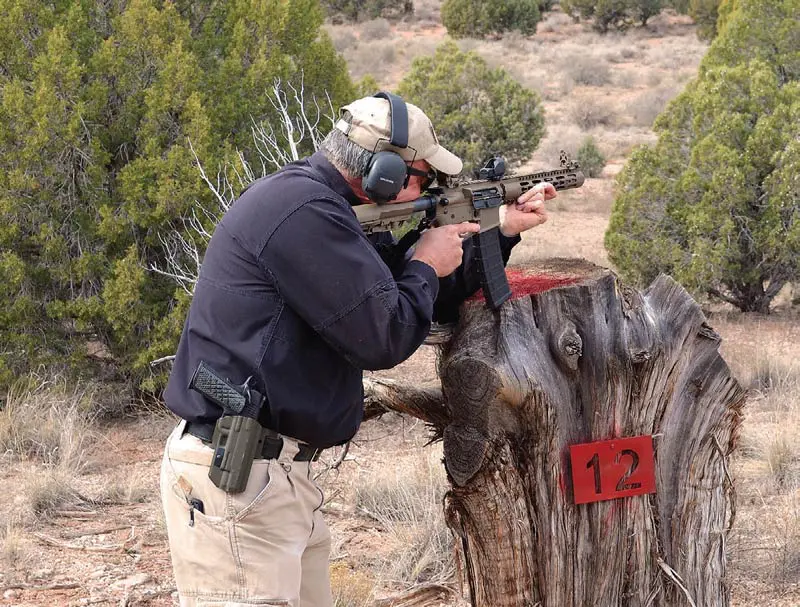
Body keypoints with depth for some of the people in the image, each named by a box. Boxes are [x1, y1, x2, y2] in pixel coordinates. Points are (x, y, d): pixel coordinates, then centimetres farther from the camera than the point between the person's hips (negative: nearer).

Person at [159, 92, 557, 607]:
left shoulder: (322, 207, 16)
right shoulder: (301, 209, -18)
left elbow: (420, 302, 27)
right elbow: (384, 336, -18)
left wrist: (501, 230, 25)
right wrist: (426, 266, 1)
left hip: (282, 472, 11)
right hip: (235, 475, -11)